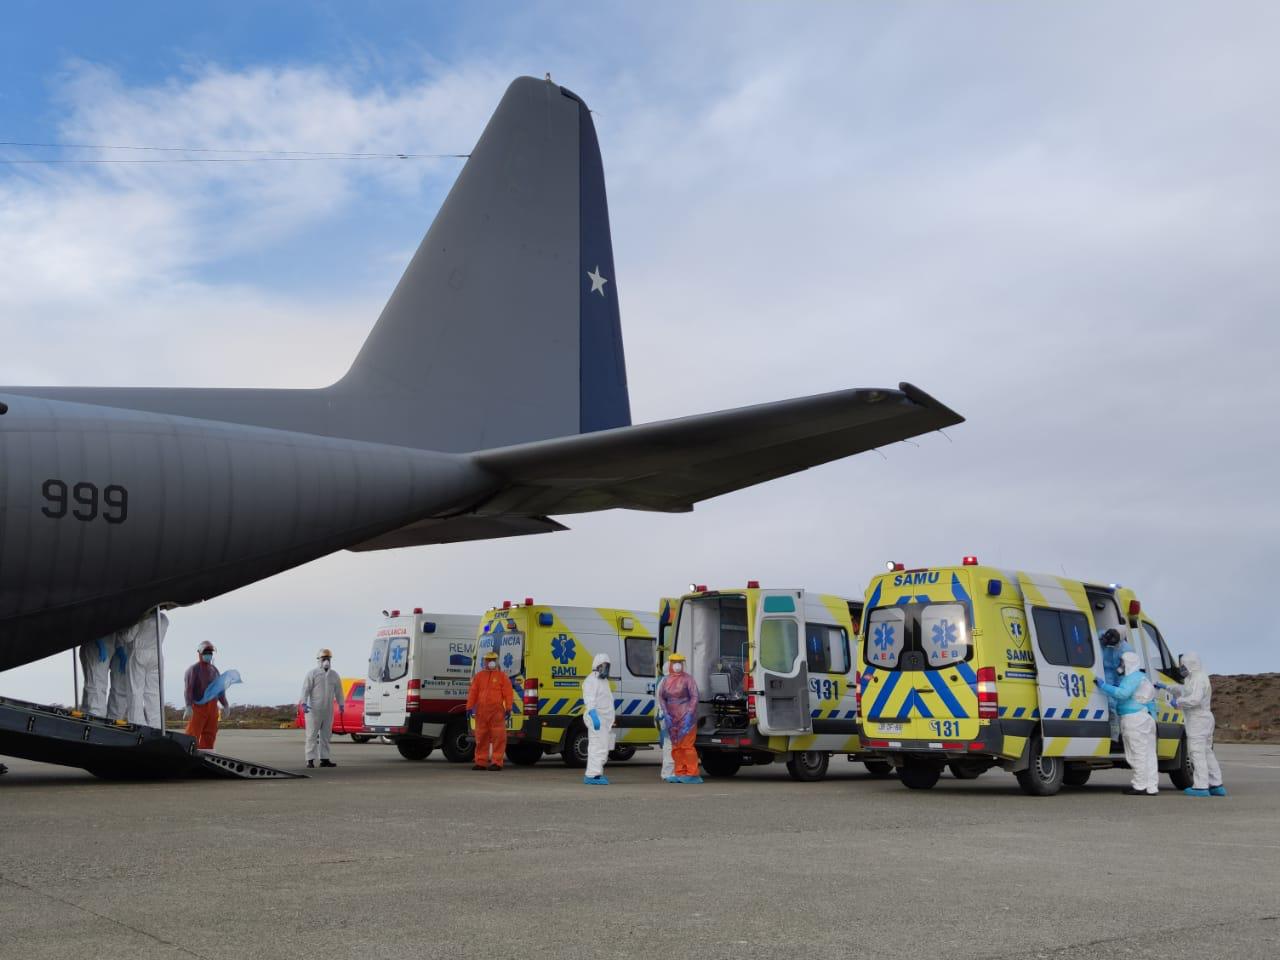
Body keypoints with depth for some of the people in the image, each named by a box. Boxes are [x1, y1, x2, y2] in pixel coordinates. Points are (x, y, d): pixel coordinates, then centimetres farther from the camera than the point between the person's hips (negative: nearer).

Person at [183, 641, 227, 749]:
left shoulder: (214, 669, 18)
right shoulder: (193, 669, -3)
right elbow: (188, 688, -14)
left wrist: (225, 705, 19)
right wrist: (188, 706, -25)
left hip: (213, 706, 6)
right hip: (198, 706, -6)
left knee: (210, 735, 5)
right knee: (193, 734, -10)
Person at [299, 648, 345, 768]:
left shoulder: (334, 675, 13)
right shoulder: (312, 673, -3)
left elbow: (338, 691, 19)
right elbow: (305, 689, -10)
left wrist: (341, 705, 15)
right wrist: (304, 703, -21)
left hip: (328, 710, 5)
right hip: (314, 709, -5)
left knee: (326, 735, 7)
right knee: (312, 735, -6)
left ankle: (324, 759, 12)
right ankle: (310, 760, -7)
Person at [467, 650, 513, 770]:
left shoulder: (502, 676, 5)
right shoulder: (478, 676, 14)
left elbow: (508, 693, -1)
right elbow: (472, 693, 11)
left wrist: (508, 709, -7)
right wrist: (470, 707, 4)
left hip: (497, 712, -3)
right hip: (481, 712, 3)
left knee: (498, 737, -5)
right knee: (481, 737, 8)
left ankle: (496, 762, -2)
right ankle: (480, 762, 14)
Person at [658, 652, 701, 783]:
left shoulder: (687, 679, -5)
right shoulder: (667, 680, 13)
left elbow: (694, 697, -8)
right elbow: (662, 698, 15)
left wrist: (689, 715, -15)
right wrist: (666, 714, 2)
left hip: (685, 717, -6)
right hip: (672, 718, 7)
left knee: (687, 745, -10)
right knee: (676, 747, 8)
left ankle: (692, 774, -6)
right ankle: (680, 774, 15)